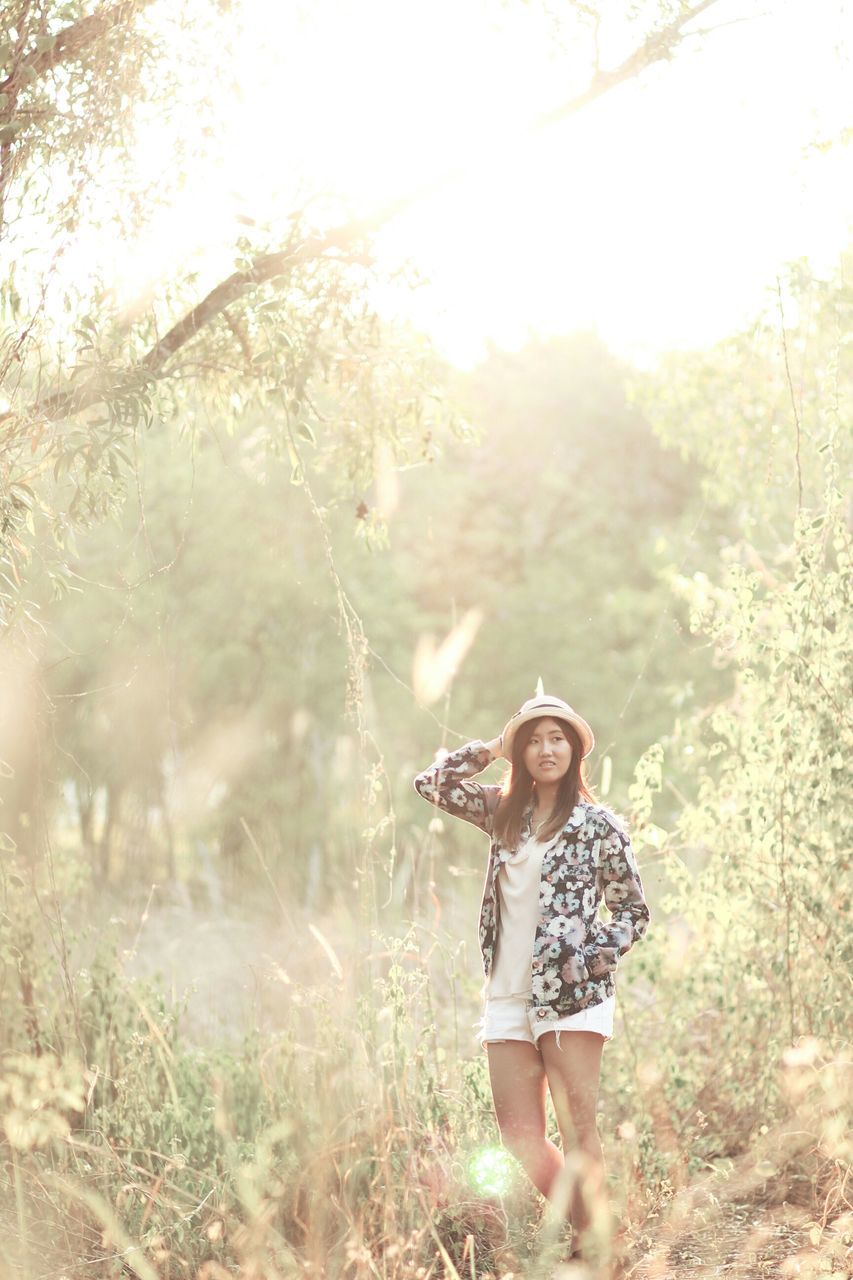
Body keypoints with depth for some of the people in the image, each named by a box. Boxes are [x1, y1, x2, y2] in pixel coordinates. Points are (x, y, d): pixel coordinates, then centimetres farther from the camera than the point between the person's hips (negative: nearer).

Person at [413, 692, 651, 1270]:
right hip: (508, 998, 5)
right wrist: (493, 747, 9)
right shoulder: (505, 812, 13)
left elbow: (635, 911, 3)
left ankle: (598, 1245, 2)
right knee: (521, 1139, 3)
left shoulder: (598, 825, -1)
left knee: (578, 1134, -5)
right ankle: (590, 1233, 16)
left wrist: (593, 956, -12)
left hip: (571, 995, -5)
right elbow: (432, 783, 16)